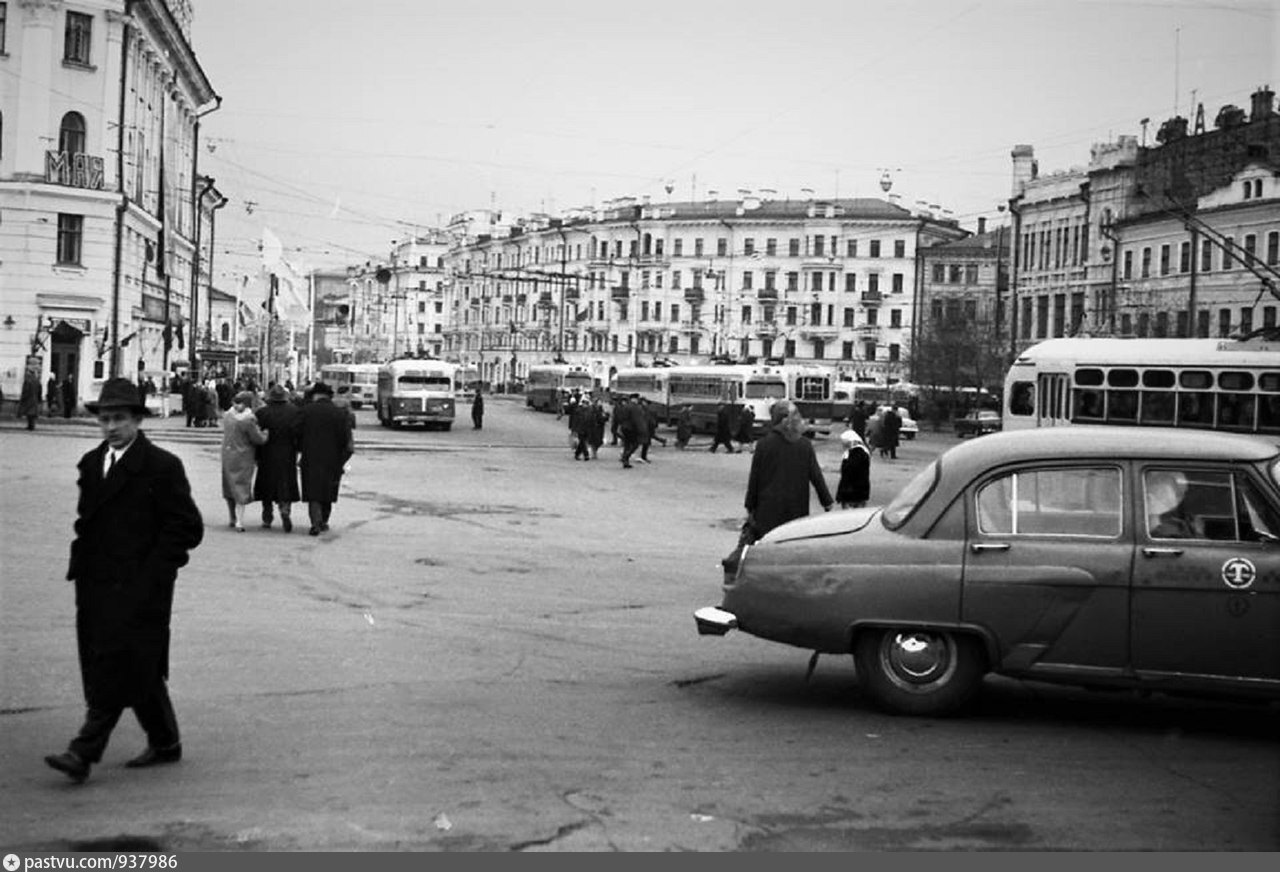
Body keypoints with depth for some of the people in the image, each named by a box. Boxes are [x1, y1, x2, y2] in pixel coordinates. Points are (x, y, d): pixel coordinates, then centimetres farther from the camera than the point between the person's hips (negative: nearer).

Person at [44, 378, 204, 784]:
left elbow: (188, 528, -9)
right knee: (138, 669, 13)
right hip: (96, 584, 7)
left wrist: (152, 574, -13)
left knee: (115, 670, -10)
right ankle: (164, 743, 25)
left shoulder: (162, 467, -8)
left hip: (138, 587, -7)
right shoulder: (91, 464, 14)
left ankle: (84, 752, -11)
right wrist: (81, 564, 9)